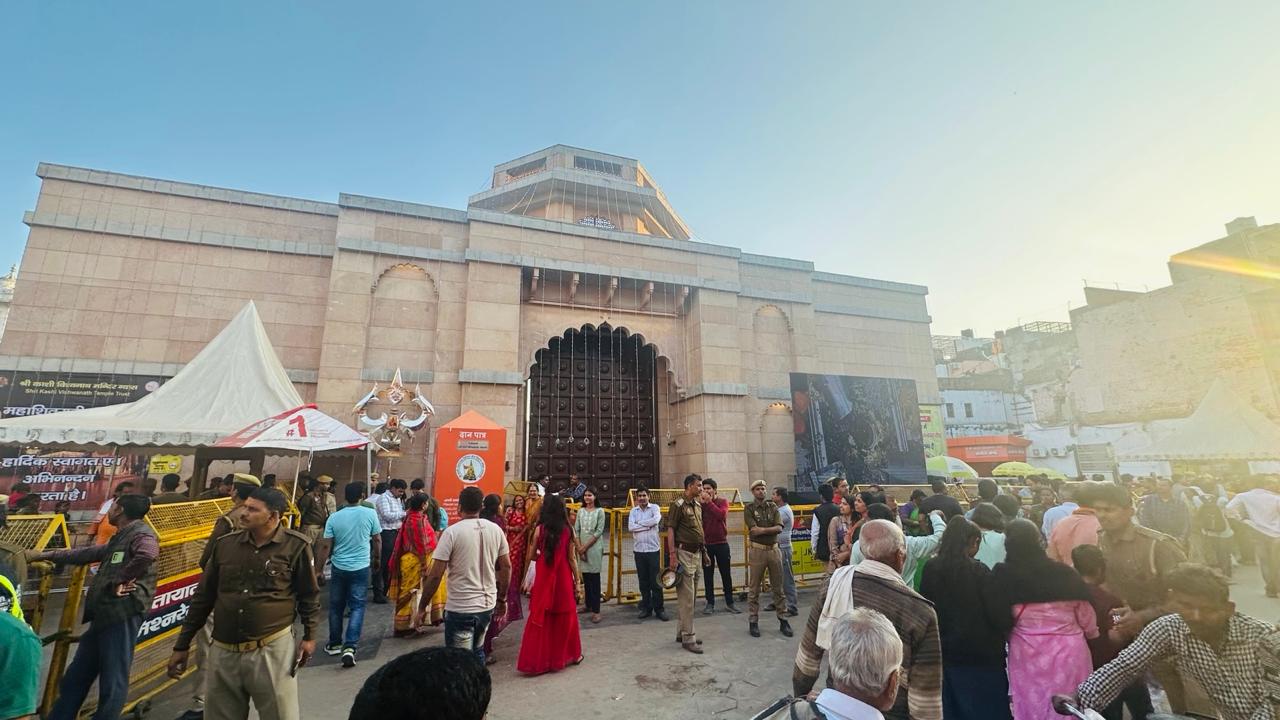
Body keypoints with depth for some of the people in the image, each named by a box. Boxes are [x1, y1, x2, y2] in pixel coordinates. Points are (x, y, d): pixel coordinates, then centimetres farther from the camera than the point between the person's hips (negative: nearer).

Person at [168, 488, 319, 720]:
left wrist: (309, 636, -3)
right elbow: (203, 597, 11)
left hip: (272, 650, -4)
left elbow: (309, 596, -2)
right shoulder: (225, 544, 2)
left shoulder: (296, 546, -11)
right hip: (223, 652, 5)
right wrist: (182, 645, 13)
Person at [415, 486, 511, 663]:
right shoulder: (496, 530, 0)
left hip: (460, 608, -5)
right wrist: (502, 599, 16)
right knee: (477, 653, 24)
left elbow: (435, 575, -13)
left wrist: (422, 607, -1)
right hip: (488, 605, 5)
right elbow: (506, 566, 5)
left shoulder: (452, 532, -13)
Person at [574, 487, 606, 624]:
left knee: (594, 578, -4)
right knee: (585, 578, 9)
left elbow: (599, 531, -8)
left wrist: (586, 546, -10)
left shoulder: (599, 511, -2)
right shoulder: (580, 511, 8)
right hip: (582, 548, 4)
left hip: (594, 547, -3)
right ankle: (588, 605, 22)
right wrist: (579, 547, -6)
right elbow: (576, 530, 5)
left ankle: (596, 610, -2)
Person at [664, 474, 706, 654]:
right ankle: (688, 638, 3)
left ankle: (682, 632, 25)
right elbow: (670, 530, -14)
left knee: (691, 596, 15)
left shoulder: (697, 505, 12)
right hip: (684, 553, -9)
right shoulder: (678, 505, -12)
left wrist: (703, 551, 16)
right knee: (686, 597, -4)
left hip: (697, 553, 9)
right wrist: (672, 555, -18)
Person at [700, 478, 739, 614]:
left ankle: (729, 602, 19)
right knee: (708, 575, 6)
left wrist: (709, 502, -20)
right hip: (706, 544, 1)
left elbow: (721, 514, -21)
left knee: (726, 574, 7)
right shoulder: (701, 504, 1)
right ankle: (710, 603, 17)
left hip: (721, 543, -1)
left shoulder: (723, 502, -1)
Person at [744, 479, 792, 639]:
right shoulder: (749, 508, -3)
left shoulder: (773, 506, 6)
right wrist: (771, 529, -10)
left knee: (778, 587, 10)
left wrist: (762, 530, -14)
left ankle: (783, 620, 21)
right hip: (757, 550, -3)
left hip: (774, 549, 3)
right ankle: (753, 622, 15)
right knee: (754, 589, 5)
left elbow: (779, 528, -6)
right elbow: (754, 529, -15)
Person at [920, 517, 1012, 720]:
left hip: (944, 655, 4)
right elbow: (1000, 618, -14)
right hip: (980, 657, -4)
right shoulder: (979, 571, -17)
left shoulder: (930, 568, -5)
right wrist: (1010, 621, 7)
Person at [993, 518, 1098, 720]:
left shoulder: (1004, 575, -10)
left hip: (1028, 653, -2)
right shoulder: (1064, 573, -3)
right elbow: (1086, 616, 7)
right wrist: (1092, 633, 27)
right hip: (1068, 651, 2)